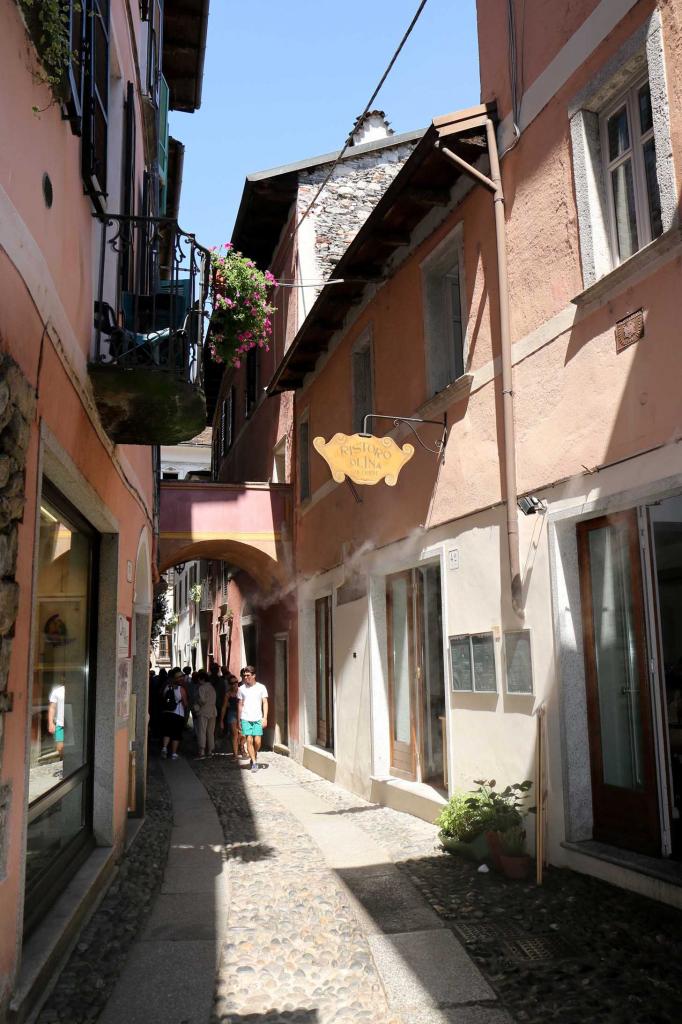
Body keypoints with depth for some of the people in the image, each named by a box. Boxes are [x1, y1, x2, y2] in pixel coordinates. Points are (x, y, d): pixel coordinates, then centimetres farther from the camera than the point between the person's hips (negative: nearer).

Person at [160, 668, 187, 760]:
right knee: (176, 735, 7)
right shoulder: (181, 689, -13)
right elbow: (185, 704, -8)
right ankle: (174, 754, 10)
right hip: (178, 714, -3)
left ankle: (164, 748, -1)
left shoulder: (166, 687, -1)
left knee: (167, 732, 17)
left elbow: (162, 699, 7)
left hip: (166, 713, 3)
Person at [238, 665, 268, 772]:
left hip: (258, 718, -1)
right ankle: (254, 762, 2)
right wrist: (239, 719, 10)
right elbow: (240, 704, 12)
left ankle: (254, 756, 24)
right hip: (245, 718, 1)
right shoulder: (242, 688, 7)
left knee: (257, 741, -5)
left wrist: (265, 717, -6)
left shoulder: (261, 687, 2)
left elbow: (265, 703, 2)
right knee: (249, 740, -7)